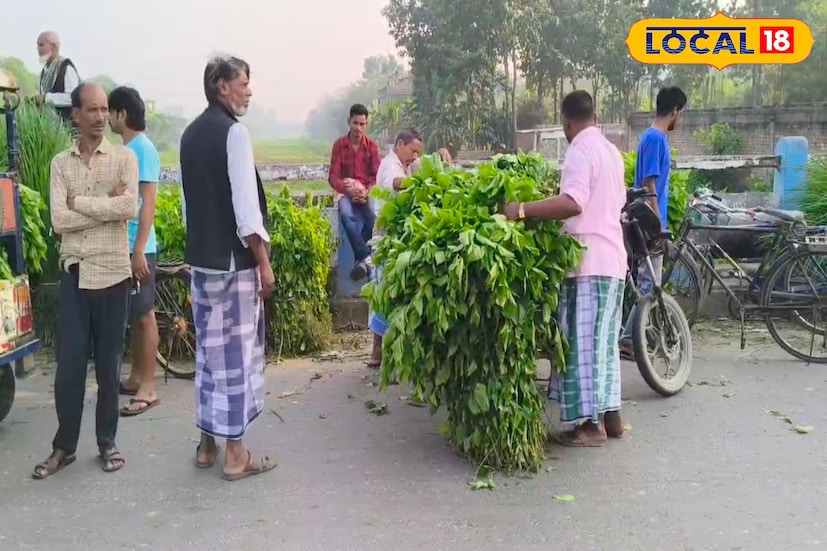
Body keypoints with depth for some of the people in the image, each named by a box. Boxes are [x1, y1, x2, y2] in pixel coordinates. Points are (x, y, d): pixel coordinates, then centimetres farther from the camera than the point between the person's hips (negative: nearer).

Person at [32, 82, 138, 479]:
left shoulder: (124, 158, 1)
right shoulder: (61, 163, 6)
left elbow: (129, 208, -16)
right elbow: (59, 221, -6)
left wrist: (79, 200, -9)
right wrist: (107, 205, -11)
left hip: (112, 274, -2)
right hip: (73, 274, 2)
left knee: (108, 364, 7)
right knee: (69, 364, 4)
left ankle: (107, 442, 20)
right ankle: (64, 446, 19)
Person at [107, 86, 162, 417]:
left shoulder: (143, 148, -12)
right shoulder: (125, 150, 14)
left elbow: (148, 203, -18)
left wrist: (139, 250, -21)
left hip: (137, 248, -9)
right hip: (121, 246, 9)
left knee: (144, 316, -2)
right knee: (132, 316, 15)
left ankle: (148, 389, 5)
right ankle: (136, 378, 25)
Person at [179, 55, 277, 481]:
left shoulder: (190, 133, 12)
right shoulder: (233, 132, -12)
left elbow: (190, 200, 15)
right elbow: (245, 203, -17)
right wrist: (264, 262, -12)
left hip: (200, 257, 8)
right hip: (234, 259, -8)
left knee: (209, 348, 14)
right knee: (237, 351, 0)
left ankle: (207, 444, 23)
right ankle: (236, 453, 8)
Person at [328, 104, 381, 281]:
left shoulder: (372, 146, 4)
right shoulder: (339, 145, 1)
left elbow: (377, 177, 0)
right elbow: (333, 177, -3)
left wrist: (366, 192, -21)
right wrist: (348, 190, -23)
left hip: (367, 193, 0)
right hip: (346, 192, 0)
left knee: (374, 216, -34)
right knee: (346, 214, -36)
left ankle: (360, 260, -23)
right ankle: (367, 258, -36)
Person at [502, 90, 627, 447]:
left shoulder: (580, 150, -11)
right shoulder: (611, 150, 17)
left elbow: (573, 203, -27)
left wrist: (523, 210, -27)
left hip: (589, 260, -9)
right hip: (612, 259, 9)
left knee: (582, 340, -5)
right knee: (603, 338, 14)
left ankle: (591, 423, -1)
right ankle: (610, 414, 20)